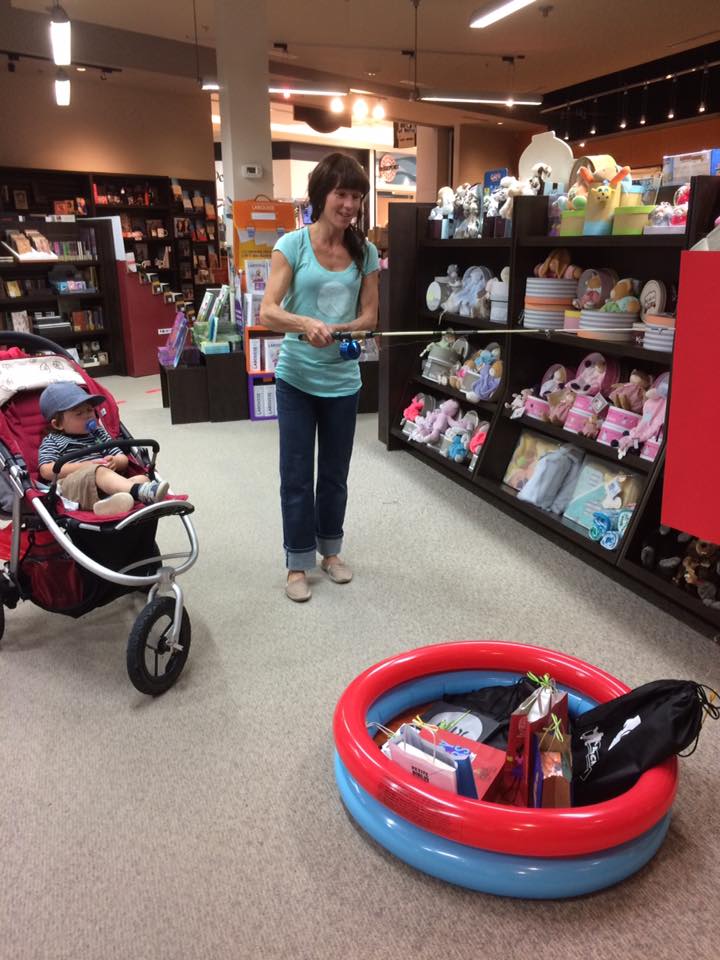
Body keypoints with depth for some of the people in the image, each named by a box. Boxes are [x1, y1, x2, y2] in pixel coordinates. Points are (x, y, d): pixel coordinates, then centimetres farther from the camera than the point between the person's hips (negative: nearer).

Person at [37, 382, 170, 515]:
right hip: (72, 486, -4)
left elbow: (123, 460, 25)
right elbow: (46, 471, -2)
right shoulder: (52, 441, 16)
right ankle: (139, 491, -58)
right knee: (99, 471, -35)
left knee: (142, 478, -23)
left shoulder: (98, 433, 29)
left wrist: (115, 462, -2)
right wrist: (87, 465, -10)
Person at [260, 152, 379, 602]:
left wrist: (334, 331, -18)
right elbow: (267, 313, -15)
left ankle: (330, 550, 34)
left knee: (335, 473, 15)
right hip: (296, 378, -2)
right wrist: (307, 324, -35)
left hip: (343, 380, 3)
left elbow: (369, 317, 2)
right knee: (297, 475, 5)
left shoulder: (365, 252, 1)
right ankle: (298, 563, 19)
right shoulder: (292, 244, -8)